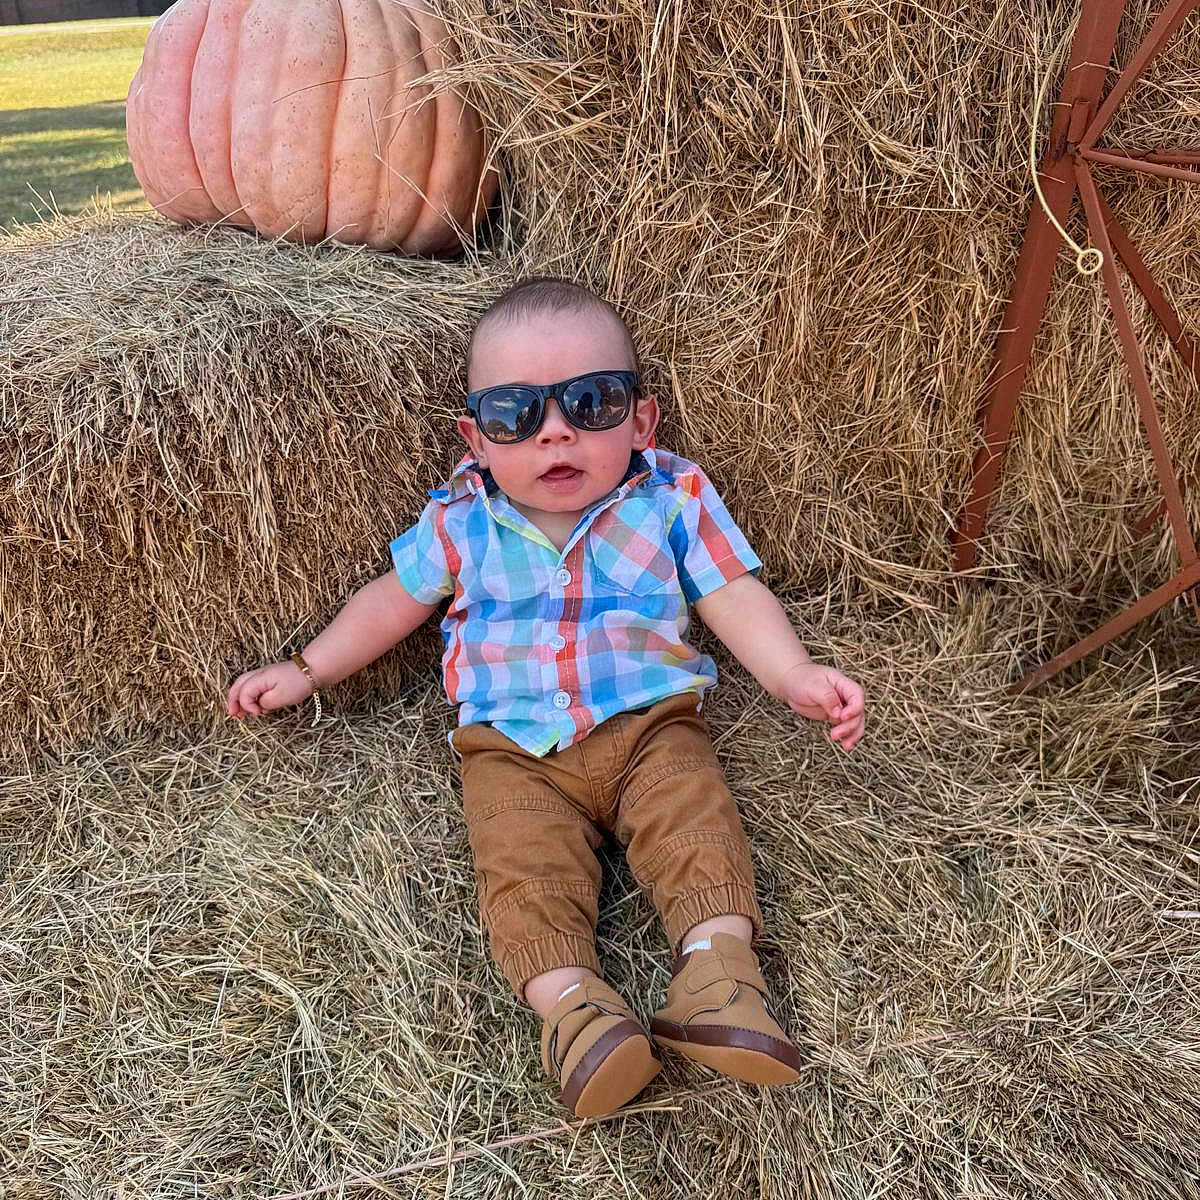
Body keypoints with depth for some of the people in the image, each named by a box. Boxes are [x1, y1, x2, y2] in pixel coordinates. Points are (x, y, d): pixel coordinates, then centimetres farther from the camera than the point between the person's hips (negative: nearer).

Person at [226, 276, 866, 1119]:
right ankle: (570, 1000, -29)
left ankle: (718, 963, -28)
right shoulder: (460, 523, 4)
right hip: (513, 747, 1)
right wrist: (306, 671, 17)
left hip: (651, 720, 0)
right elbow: (393, 600, 18)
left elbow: (735, 598, 2)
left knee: (694, 819, -24)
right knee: (523, 858, -22)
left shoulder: (674, 497, 1)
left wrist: (796, 676, -15)